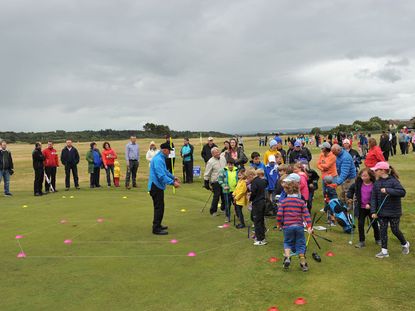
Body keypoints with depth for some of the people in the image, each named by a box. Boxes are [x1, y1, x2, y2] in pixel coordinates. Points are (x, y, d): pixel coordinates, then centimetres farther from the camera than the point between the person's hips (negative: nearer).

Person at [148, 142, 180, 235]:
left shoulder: (161, 158, 12)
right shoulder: (158, 160, -22)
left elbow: (165, 171, 24)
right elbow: (161, 175, -29)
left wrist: (173, 177, 19)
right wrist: (172, 183, -29)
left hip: (158, 186, 11)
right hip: (156, 186, -11)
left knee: (159, 207, 19)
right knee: (159, 207, -5)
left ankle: (158, 225, 30)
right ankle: (156, 229, 2)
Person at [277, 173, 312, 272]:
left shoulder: (283, 202, -3)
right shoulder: (301, 202, 1)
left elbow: (279, 215, -8)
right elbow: (306, 215, -6)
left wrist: (279, 224, 8)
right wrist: (309, 227, -5)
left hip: (287, 227, -1)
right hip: (299, 226, 1)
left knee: (287, 242, 18)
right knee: (300, 244, 13)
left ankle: (287, 257, -5)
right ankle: (303, 263, 17)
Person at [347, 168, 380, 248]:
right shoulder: (358, 183, -5)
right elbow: (351, 189, 13)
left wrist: (370, 204, -21)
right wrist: (350, 197, 4)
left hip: (371, 208, -2)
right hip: (361, 208, 2)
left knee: (374, 224, 15)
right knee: (360, 224, 3)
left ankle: (378, 239, 35)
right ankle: (361, 241, 15)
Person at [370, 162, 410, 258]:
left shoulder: (393, 181, -14)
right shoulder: (376, 183, 1)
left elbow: (402, 192, -24)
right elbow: (373, 198, 1)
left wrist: (388, 190, -31)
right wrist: (373, 211, -5)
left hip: (394, 212, -4)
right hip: (381, 212, 5)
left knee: (395, 230, 6)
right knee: (383, 230, 6)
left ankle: (405, 244, 35)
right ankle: (384, 251, 15)